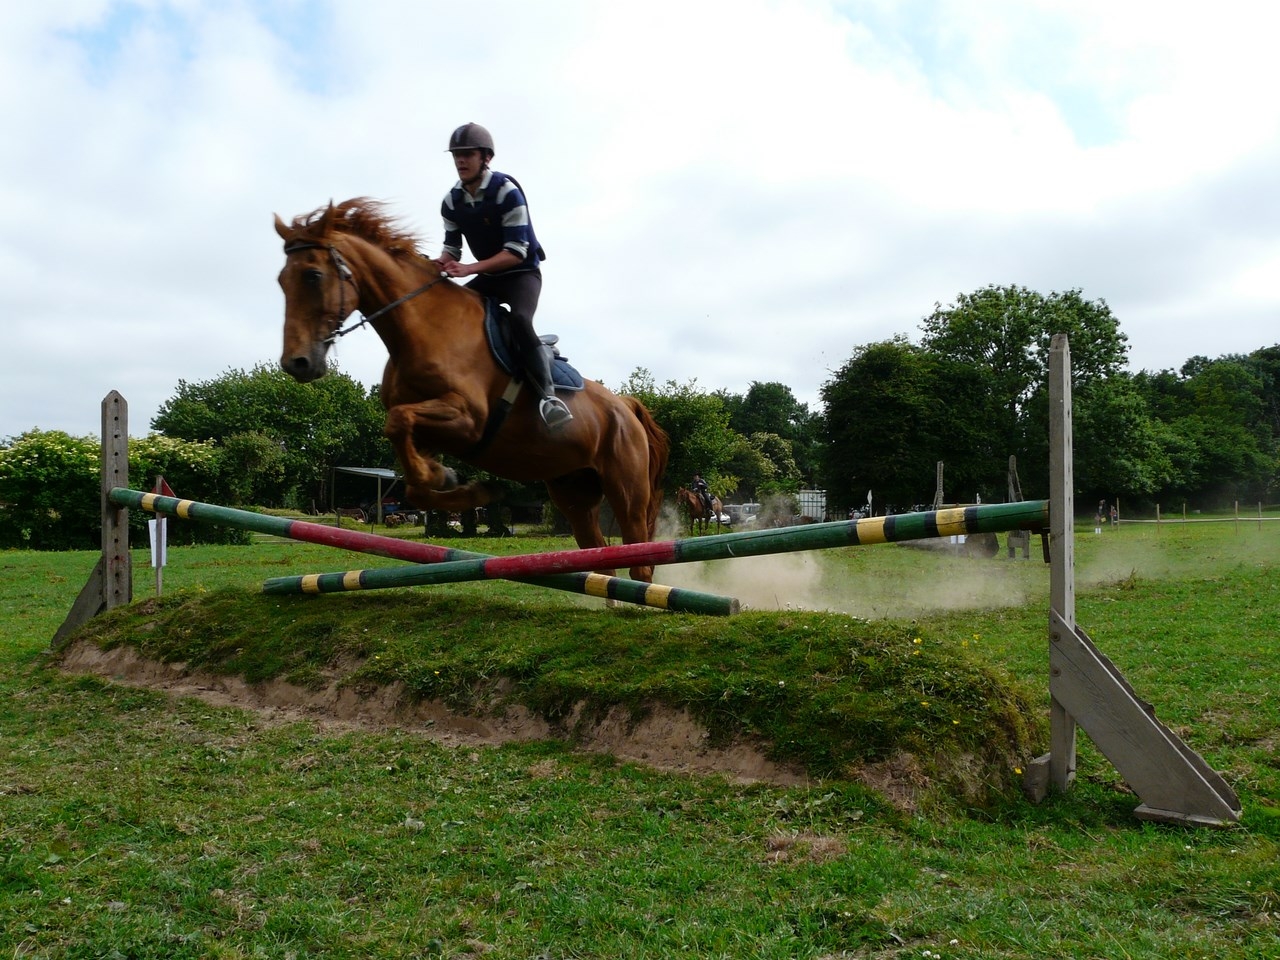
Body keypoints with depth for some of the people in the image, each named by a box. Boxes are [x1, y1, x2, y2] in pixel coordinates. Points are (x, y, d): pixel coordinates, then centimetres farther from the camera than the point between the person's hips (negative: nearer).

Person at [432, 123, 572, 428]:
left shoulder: (507, 192, -20)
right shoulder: (452, 201, -1)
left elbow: (516, 251, -25)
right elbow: (452, 247, 4)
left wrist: (470, 269, -35)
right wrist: (441, 263, -21)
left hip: (522, 272, -7)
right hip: (488, 277, 7)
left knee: (520, 320, -34)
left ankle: (547, 394, -33)